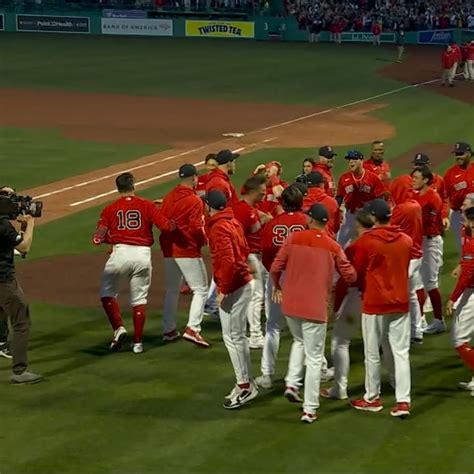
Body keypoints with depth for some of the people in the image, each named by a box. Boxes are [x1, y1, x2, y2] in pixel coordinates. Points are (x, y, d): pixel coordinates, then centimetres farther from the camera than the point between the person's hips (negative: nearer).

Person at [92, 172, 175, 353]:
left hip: (120, 252, -1)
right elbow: (167, 226, -4)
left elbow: (97, 239, -1)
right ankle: (137, 342, 13)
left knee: (107, 292, 16)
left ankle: (118, 328, -2)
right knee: (139, 298, 13)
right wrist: (174, 224, 19)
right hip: (143, 255, 1)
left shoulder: (110, 209, 6)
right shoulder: (147, 205, 5)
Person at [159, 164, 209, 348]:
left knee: (171, 290, 18)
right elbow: (196, 228, -18)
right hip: (188, 250, -7)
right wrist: (204, 240, -1)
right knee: (200, 290, -1)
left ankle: (169, 329, 22)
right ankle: (192, 329, -14)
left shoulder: (168, 197, 7)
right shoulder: (195, 201, -13)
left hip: (168, 250, 7)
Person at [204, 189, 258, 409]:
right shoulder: (233, 222, 11)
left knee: (232, 337, -4)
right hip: (244, 283, 10)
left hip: (233, 288, -10)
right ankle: (246, 383, 23)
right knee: (238, 336, 16)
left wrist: (223, 289, -20)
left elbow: (227, 260, -25)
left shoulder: (218, 228, -17)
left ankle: (244, 386, 0)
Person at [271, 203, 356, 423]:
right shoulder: (333, 247, -4)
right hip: (315, 308, -2)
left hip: (290, 304, 2)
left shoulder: (294, 238, -3)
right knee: (314, 358, 6)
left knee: (299, 341, 30)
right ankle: (309, 410, 6)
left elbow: (276, 268, -3)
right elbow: (350, 276, 0)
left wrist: (277, 287, 16)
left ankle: (292, 383, 14)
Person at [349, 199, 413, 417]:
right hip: (400, 302, 4)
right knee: (401, 352, 4)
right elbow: (405, 269, 11)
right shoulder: (406, 240, 1)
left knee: (373, 353, 9)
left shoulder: (366, 240, -13)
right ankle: (403, 401, -1)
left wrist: (364, 289, 15)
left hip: (374, 303, -4)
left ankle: (372, 398, 20)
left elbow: (357, 272, -4)